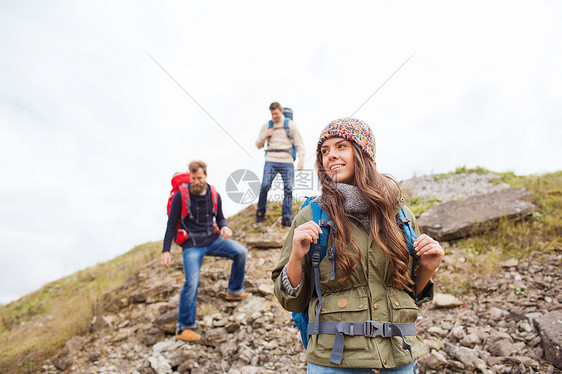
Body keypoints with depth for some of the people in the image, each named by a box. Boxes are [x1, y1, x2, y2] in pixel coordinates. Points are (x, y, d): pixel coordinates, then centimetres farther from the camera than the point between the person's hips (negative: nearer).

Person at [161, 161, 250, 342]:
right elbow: (171, 224, -3)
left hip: (213, 239, 5)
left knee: (241, 252, -11)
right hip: (192, 244, -4)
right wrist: (166, 250, -8)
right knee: (192, 282, -22)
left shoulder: (213, 195, 6)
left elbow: (220, 218, 19)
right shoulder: (181, 196, -7)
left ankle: (234, 291, 14)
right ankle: (184, 327, -6)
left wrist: (224, 227, -6)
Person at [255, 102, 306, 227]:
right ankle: (260, 215, 4)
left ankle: (287, 218, 2)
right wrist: (265, 135, -2)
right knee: (264, 186, -12)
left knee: (288, 189, -7)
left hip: (287, 162, -1)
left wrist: (301, 159, -6)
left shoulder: (290, 125, 7)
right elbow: (258, 145, 18)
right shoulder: (266, 126, 12)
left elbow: (299, 144, 7)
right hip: (271, 161, 1)